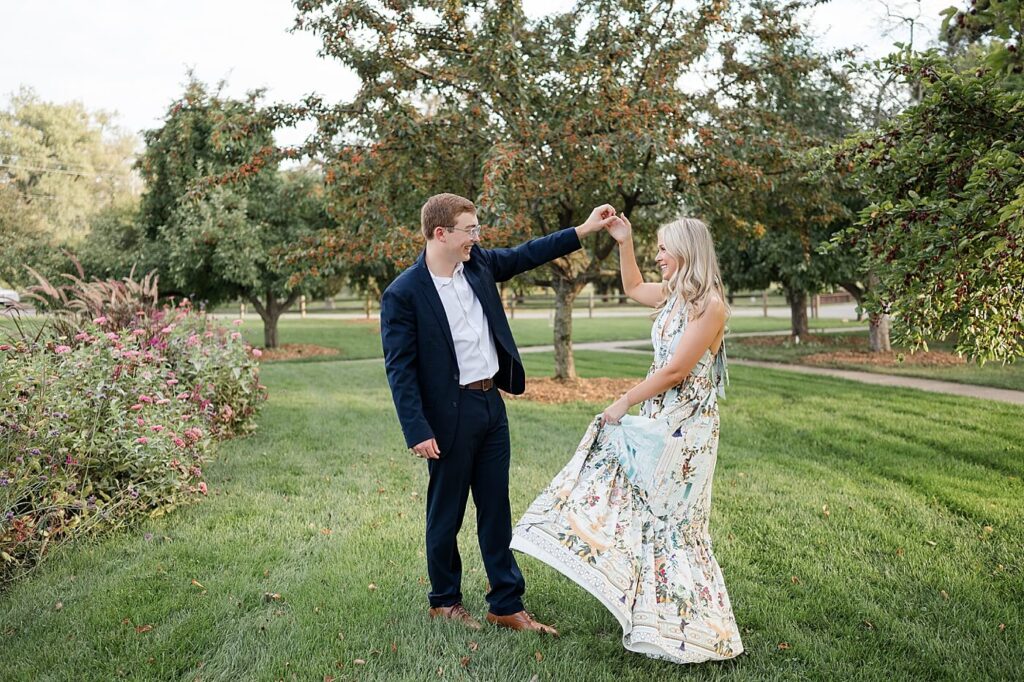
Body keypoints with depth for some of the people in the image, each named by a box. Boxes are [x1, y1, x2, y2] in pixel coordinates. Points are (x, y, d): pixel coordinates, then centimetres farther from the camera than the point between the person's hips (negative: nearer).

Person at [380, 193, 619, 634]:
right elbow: (399, 369, -14)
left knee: (496, 510, 13)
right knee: (447, 513, 10)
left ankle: (507, 606, 23)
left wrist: (585, 229, 12)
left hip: (492, 403, 6)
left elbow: (526, 255, 16)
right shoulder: (403, 294, -14)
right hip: (449, 414, -6)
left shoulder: (478, 263, 4)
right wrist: (418, 431, -17)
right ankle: (444, 601, 31)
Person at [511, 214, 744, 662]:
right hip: (658, 422, 9)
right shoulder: (674, 295, 7)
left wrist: (623, 404, -12)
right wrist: (624, 242, 17)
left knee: (669, 520, 0)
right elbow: (633, 289, 28)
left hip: (685, 428, -9)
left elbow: (674, 371, -21)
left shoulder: (710, 304, -19)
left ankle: (683, 629, 16)